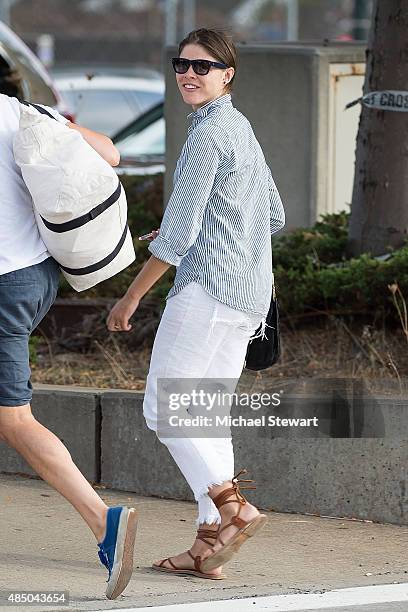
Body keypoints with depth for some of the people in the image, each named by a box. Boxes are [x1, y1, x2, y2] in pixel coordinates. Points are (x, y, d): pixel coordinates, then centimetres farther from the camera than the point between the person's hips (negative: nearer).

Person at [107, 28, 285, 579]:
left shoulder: (209, 135, -12)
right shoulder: (242, 130, 18)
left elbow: (177, 234, -15)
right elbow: (274, 217, 26)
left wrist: (130, 299, -7)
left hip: (208, 285, -9)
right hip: (248, 294, 9)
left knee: (163, 408, -7)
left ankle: (229, 506, -18)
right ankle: (211, 543, 3)